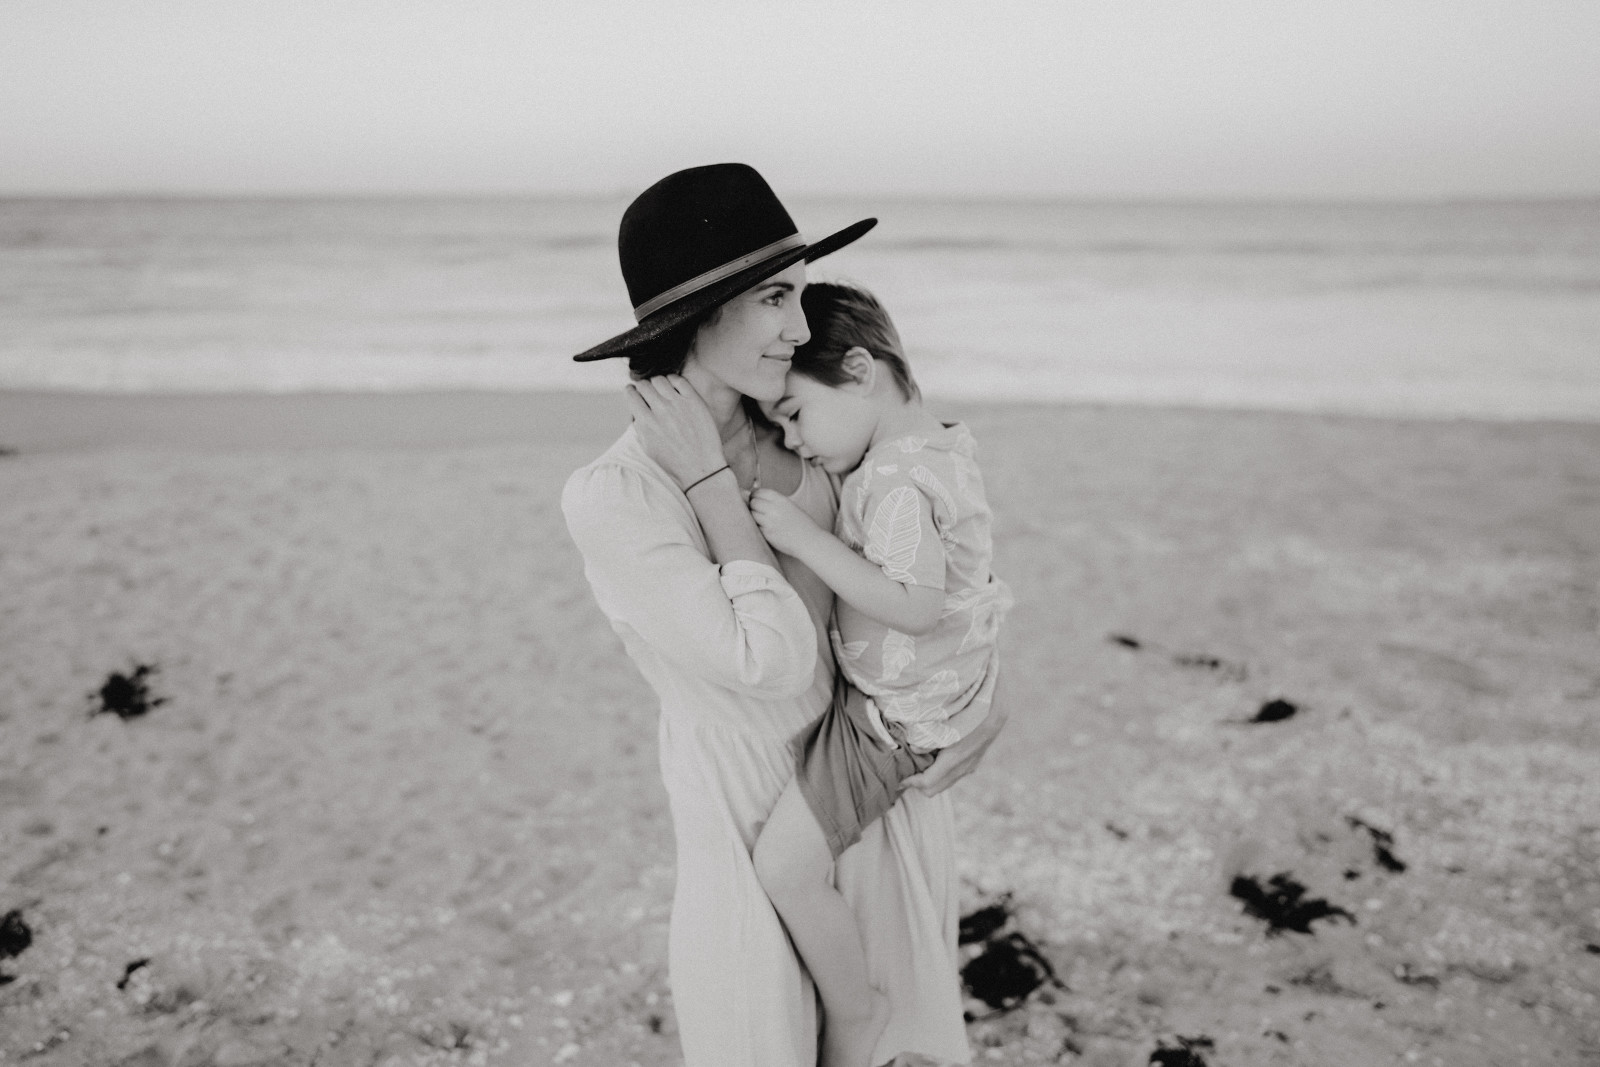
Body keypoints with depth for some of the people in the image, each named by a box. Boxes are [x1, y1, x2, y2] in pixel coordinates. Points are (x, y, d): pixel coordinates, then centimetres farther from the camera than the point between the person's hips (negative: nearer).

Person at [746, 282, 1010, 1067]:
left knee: (784, 866, -8)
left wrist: (802, 537, -33)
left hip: (898, 717, -11)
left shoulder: (898, 482, -27)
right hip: (951, 682, 11)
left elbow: (914, 605, -35)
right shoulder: (939, 443, 3)